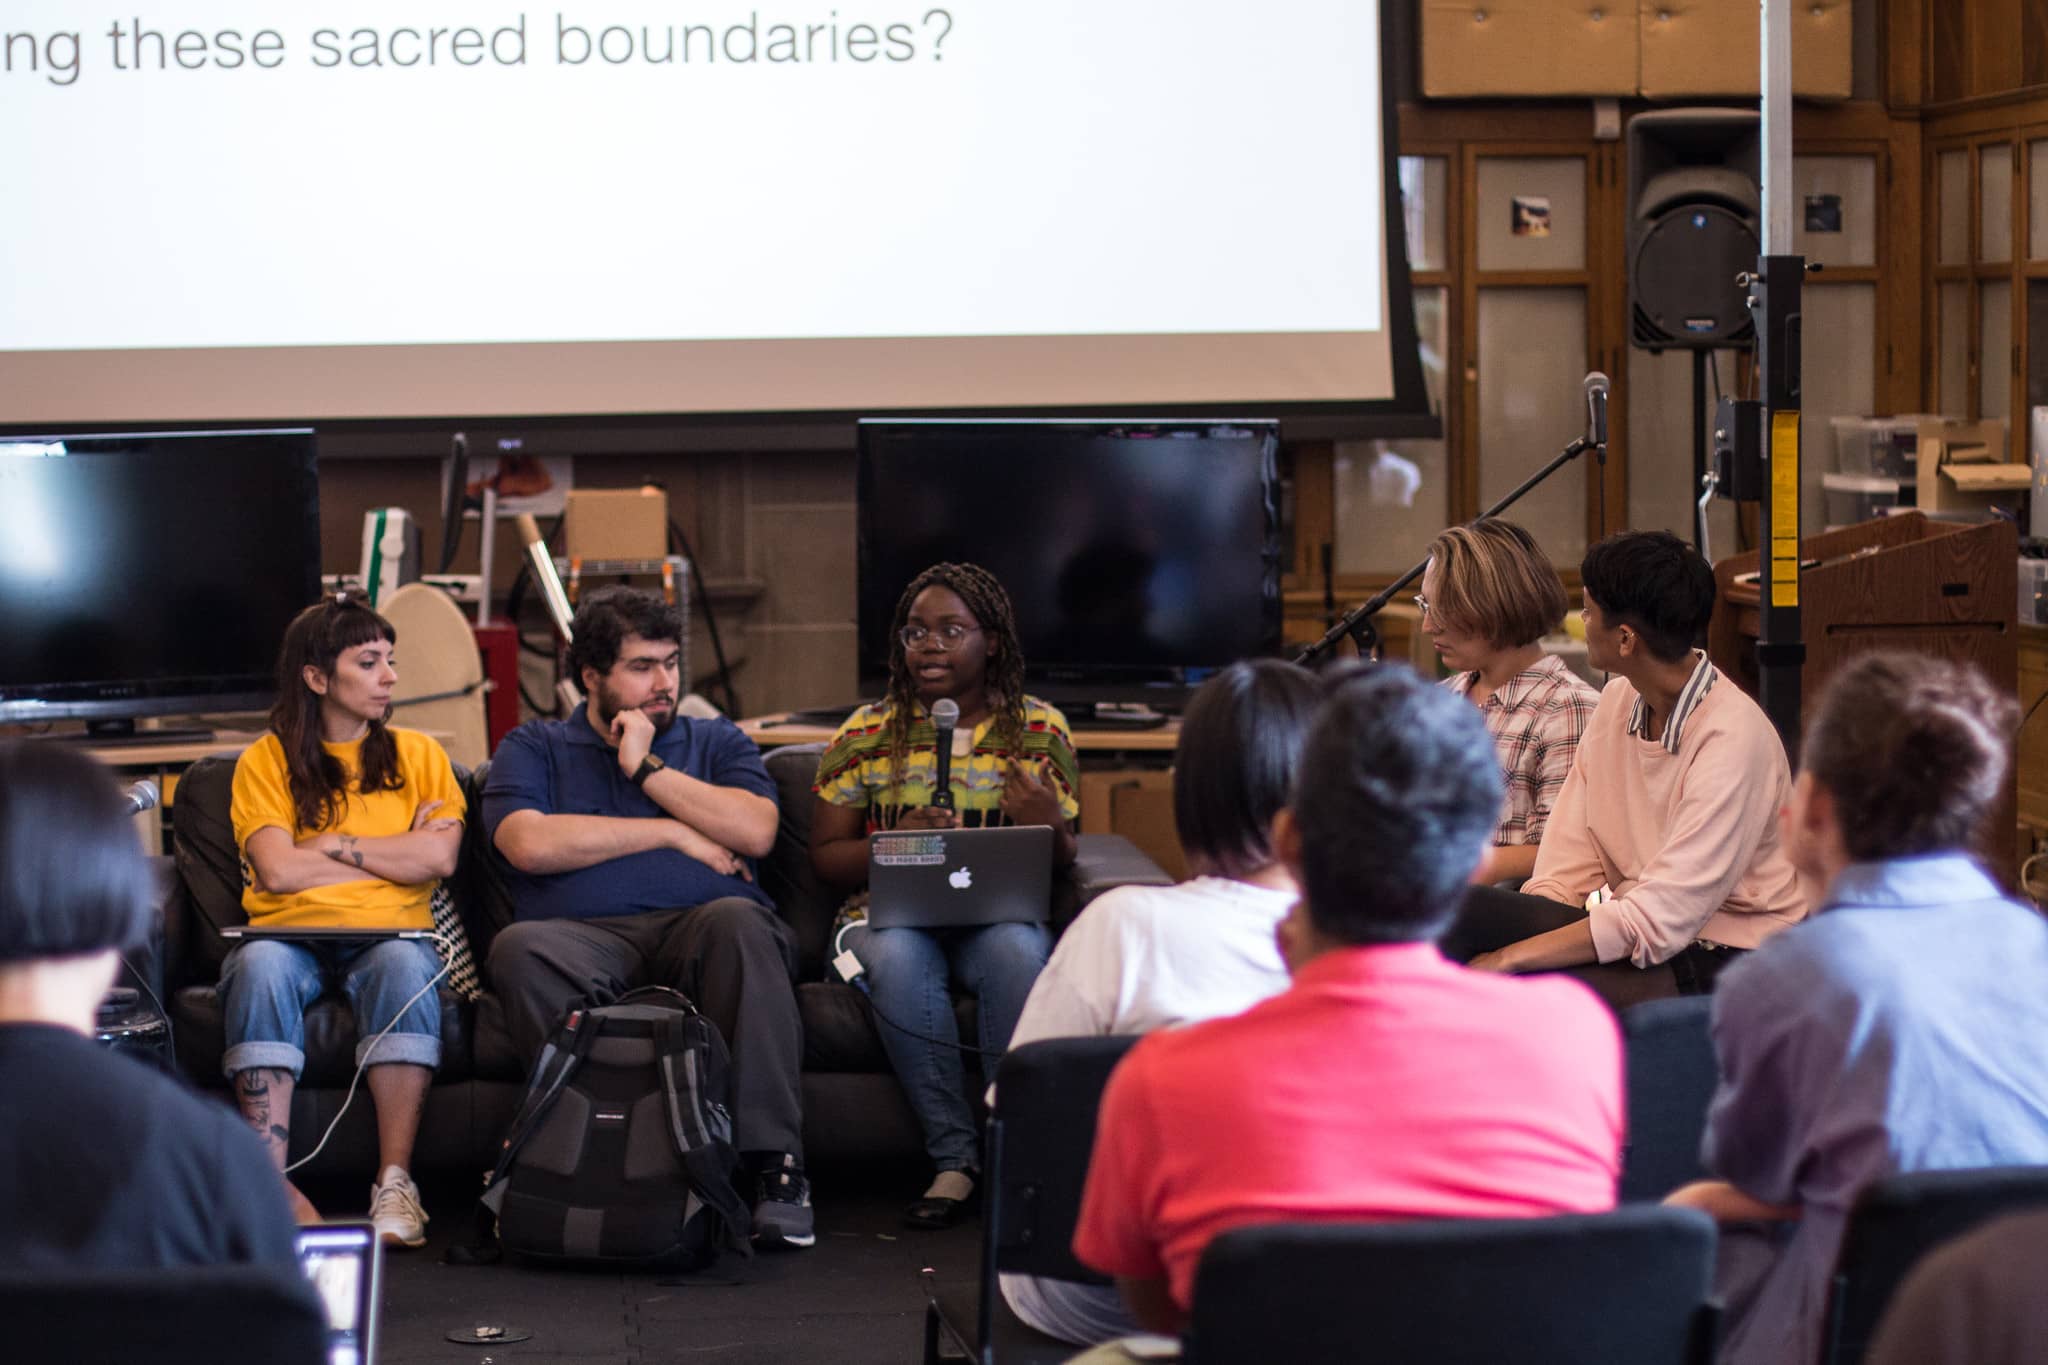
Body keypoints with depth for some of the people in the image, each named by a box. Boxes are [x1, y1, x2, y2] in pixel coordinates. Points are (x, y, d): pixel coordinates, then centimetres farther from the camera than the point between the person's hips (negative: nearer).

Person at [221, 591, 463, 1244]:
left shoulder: (418, 755, 17)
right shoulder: (266, 760, 11)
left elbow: (438, 858, 1)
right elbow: (278, 871, -4)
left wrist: (331, 847, 0)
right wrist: (393, 854, 2)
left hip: (388, 936, 1)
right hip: (291, 934, -1)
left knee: (404, 963, -35)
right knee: (261, 965, -36)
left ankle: (395, 1180, -35)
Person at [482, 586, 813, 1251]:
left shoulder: (717, 741, 25)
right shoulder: (533, 748, 21)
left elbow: (755, 832, 5)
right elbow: (530, 844, -1)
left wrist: (648, 767, 6)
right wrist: (674, 833, 3)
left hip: (698, 927, 1)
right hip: (584, 937, 0)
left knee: (740, 922, -36)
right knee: (520, 948, -34)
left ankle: (774, 1165, -40)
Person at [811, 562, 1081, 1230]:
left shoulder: (1041, 729, 10)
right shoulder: (866, 733, 8)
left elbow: (1062, 862, 11)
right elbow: (825, 857, 7)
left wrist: (1048, 825, -13)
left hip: (1000, 915, 0)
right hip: (891, 916, 0)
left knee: (1017, 952, -36)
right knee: (899, 960, -36)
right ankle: (955, 1158, -28)